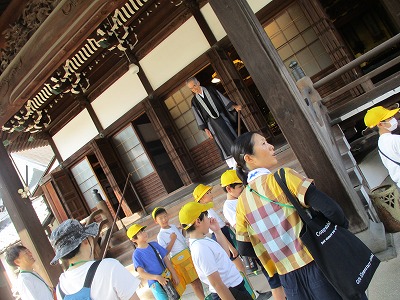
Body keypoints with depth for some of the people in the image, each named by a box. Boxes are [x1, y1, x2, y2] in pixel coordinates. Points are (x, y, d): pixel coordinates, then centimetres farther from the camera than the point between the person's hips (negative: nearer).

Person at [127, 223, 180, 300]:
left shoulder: (154, 244, 3)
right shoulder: (136, 255, -11)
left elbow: (166, 259, 6)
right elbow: (141, 273, -18)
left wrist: (174, 275, 1)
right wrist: (157, 277, -32)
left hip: (167, 278, 5)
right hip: (155, 283, -5)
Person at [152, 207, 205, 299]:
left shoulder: (174, 226, 6)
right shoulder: (161, 236, -13)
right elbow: (164, 253, -18)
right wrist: (172, 240, -22)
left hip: (189, 253, 6)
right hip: (180, 260, -6)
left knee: (198, 278, 13)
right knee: (194, 282, 2)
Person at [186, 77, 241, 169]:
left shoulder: (210, 90, 4)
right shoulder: (194, 101, 3)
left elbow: (223, 99, 5)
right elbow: (199, 117, 3)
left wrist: (234, 106, -6)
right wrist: (206, 129, -1)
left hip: (223, 117, 1)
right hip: (212, 124, -1)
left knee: (233, 136, -2)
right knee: (225, 144, -4)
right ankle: (234, 165, -2)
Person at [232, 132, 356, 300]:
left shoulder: (242, 202, 0)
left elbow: (243, 249, 7)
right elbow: (328, 208, -21)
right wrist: (344, 227, 0)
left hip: (287, 278, 5)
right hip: (316, 264, -5)